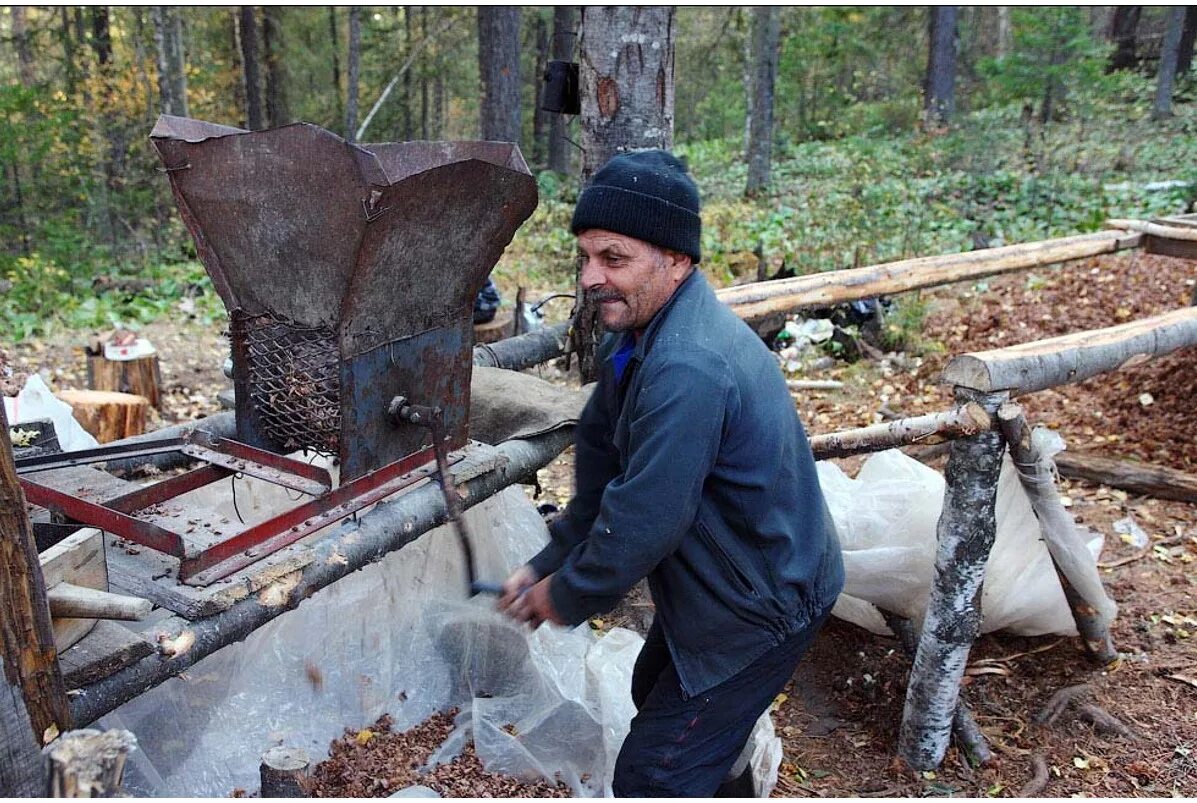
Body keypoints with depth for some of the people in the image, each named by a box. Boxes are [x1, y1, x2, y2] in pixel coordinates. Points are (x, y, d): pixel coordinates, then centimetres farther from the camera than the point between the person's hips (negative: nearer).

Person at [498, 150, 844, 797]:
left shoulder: (687, 368, -36)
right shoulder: (640, 333, -2)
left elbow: (643, 521, -32)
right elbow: (600, 453, 5)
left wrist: (568, 598, -14)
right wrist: (548, 565, 4)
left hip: (762, 603, -10)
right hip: (718, 579, 10)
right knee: (655, 694, 31)